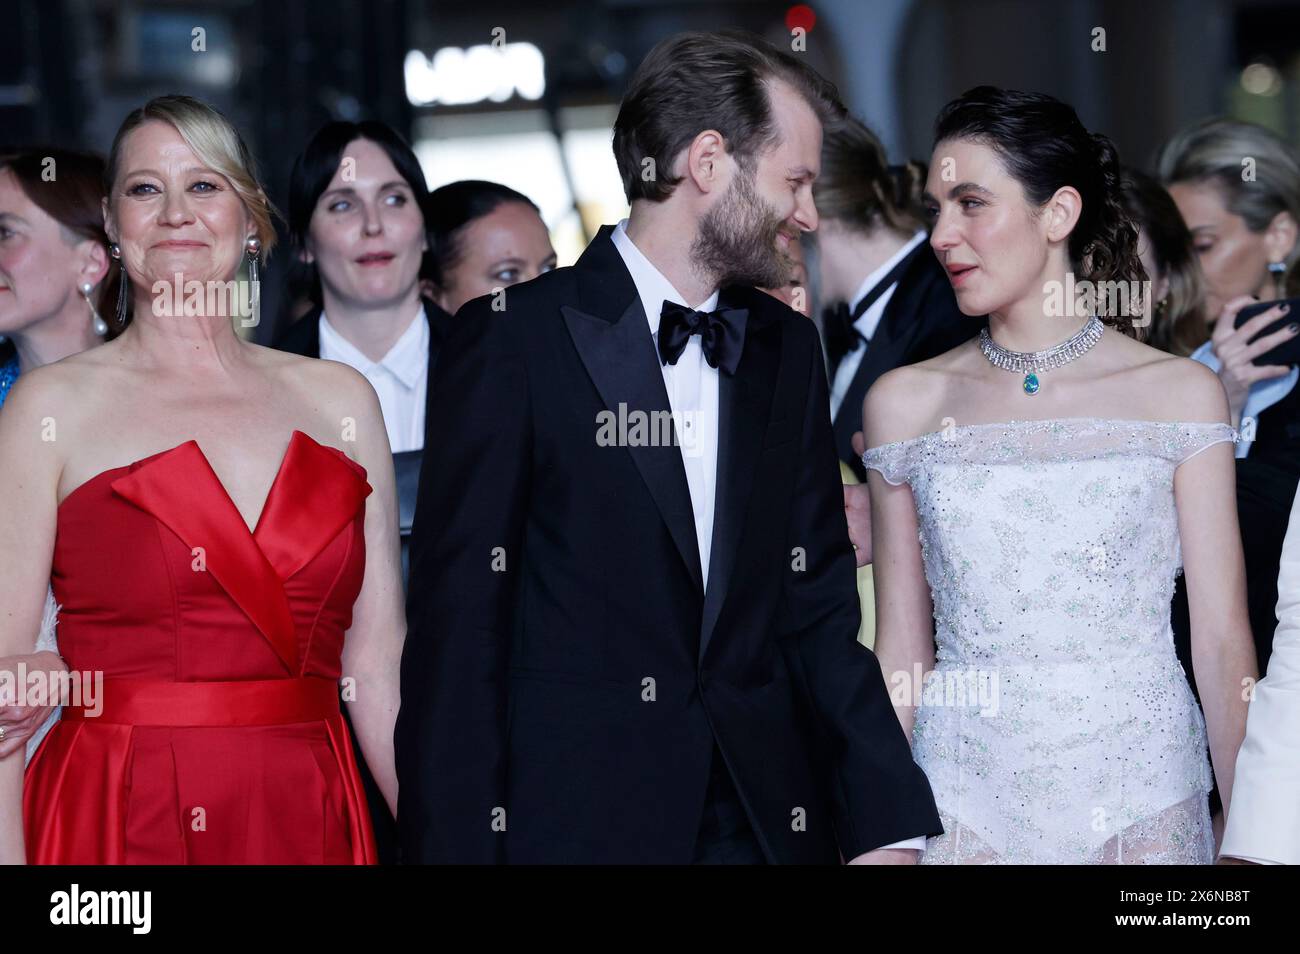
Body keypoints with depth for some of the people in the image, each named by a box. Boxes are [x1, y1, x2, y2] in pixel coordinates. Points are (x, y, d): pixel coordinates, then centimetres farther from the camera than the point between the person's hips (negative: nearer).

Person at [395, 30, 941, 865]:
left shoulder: (788, 349, 11)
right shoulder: (514, 338, -6)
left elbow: (817, 602, 8)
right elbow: (457, 619, -8)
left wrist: (887, 824, -1)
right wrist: (460, 843, -12)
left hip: (765, 816, 5)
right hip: (572, 818, -5)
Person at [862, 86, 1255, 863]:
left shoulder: (1179, 393, -1)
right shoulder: (905, 404, 4)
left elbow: (1222, 642, -2)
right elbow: (901, 650, 6)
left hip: (1141, 795, -1)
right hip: (963, 796, 1)